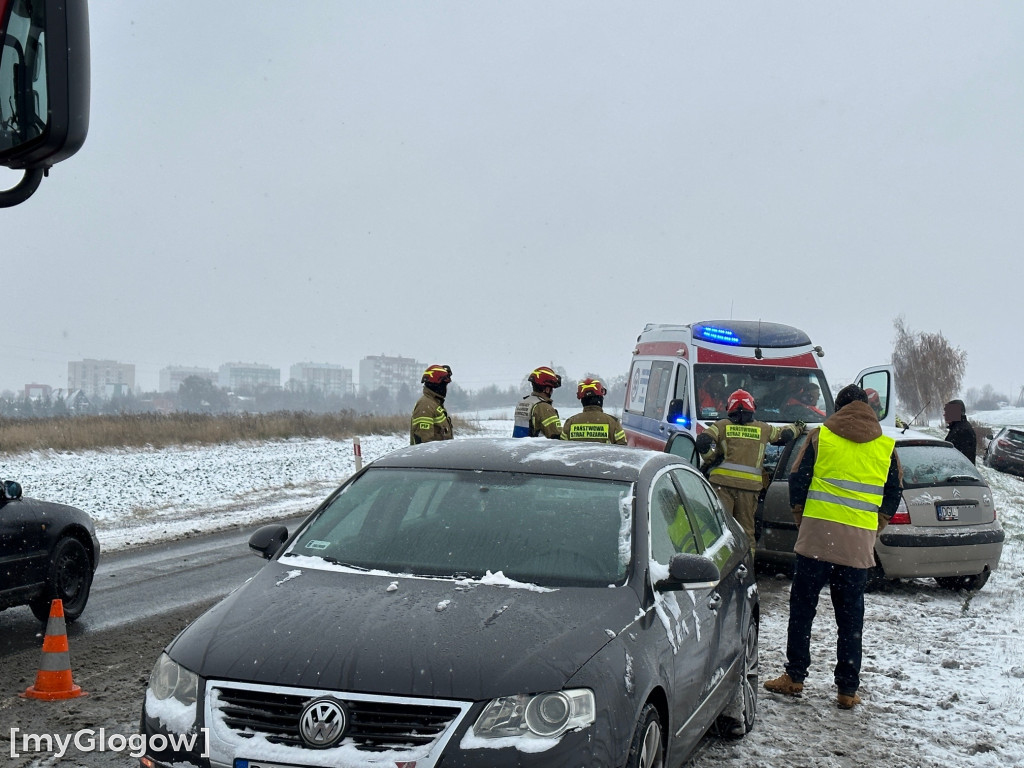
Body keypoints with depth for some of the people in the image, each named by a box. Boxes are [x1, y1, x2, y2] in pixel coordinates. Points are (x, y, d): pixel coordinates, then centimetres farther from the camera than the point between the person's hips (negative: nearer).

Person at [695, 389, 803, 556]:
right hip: (750, 486, 1)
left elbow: (703, 441, -8)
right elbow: (784, 435, 27)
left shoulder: (722, 426, 6)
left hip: (723, 482, -1)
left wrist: (710, 459, 7)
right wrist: (798, 427, 48)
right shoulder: (763, 429, 12)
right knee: (746, 529, 8)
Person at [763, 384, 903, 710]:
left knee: (802, 607, 8)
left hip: (817, 534, -2)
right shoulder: (886, 446, 8)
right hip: (859, 543, 2)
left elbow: (798, 480, 1)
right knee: (850, 616, 7)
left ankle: (795, 676, 10)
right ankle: (848, 690, 8)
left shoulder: (820, 436, 1)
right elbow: (894, 494, 11)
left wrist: (800, 517, 15)